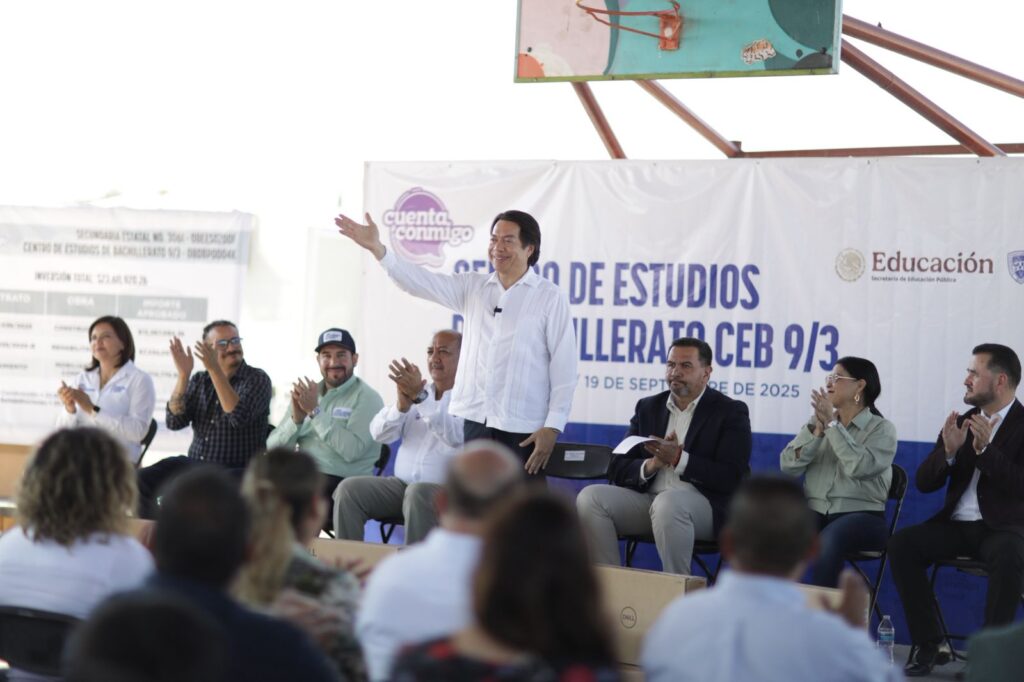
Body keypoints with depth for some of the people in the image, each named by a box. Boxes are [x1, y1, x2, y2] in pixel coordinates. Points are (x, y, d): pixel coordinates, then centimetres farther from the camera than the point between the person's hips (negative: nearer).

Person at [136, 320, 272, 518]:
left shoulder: (257, 379, -3)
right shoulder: (199, 381, 12)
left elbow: (239, 418, -21)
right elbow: (174, 422, -1)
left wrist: (216, 371, -25)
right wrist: (183, 376, -12)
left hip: (236, 472, -5)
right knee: (141, 480, -15)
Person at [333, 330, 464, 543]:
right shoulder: (415, 390, 17)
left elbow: (456, 437, -23)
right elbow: (379, 433, 4)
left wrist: (421, 397, -30)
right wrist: (402, 405, -17)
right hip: (401, 484, 6)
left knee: (418, 494, -37)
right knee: (349, 488, -16)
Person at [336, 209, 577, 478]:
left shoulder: (550, 297, 0)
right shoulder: (472, 287, 12)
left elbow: (564, 366, -2)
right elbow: (421, 281, 2)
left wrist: (553, 426, -8)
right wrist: (377, 249, -13)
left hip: (523, 430, -4)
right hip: (471, 421, 4)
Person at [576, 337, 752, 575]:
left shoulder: (731, 412, 3)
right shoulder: (648, 408, 17)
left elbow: (734, 478, -9)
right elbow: (618, 470, 11)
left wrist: (679, 459, -17)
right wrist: (650, 465, -10)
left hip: (704, 505, -5)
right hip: (647, 499, 5)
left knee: (667, 503, -38)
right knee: (590, 498, -20)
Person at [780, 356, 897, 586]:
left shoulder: (881, 428, 2)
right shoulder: (818, 420, 16)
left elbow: (859, 467, -18)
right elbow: (788, 465, 3)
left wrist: (832, 424, -12)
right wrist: (817, 429, -8)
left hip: (861, 516, -4)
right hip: (814, 512, 4)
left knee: (827, 543, -37)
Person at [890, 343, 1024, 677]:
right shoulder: (962, 422, 10)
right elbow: (924, 482, 6)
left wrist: (984, 449, -27)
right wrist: (948, 450, -13)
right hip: (957, 524, 5)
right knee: (901, 544, -20)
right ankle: (928, 644, -13)